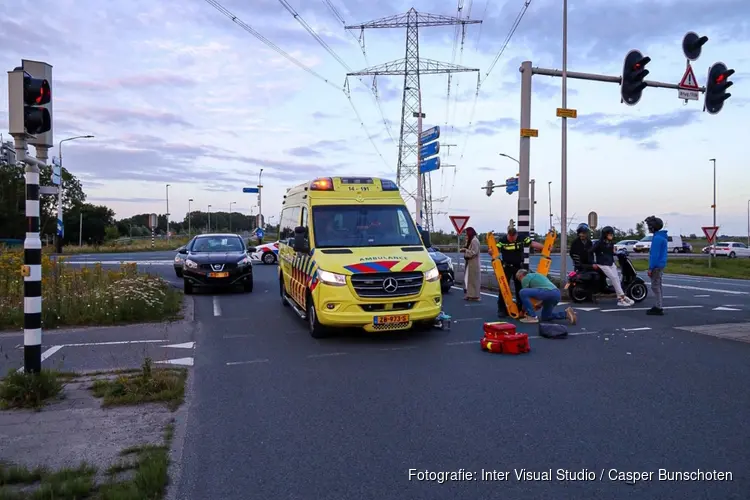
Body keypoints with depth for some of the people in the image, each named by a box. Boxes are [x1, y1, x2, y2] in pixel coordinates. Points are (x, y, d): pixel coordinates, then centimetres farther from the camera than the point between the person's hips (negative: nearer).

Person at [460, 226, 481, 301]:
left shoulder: (474, 240, -16)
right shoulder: (471, 240, 17)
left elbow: (473, 252, -20)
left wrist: (465, 250, -13)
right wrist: (465, 249, 7)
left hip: (473, 263, -10)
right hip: (470, 262, 10)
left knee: (473, 279, -6)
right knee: (470, 279, 11)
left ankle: (475, 295, -2)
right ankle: (471, 294, 16)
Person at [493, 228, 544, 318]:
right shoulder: (502, 241, -12)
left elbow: (533, 244, -7)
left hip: (519, 267, 2)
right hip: (506, 267, -2)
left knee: (520, 288, 10)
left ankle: (520, 308, 23)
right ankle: (502, 309, 3)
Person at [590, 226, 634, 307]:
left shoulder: (611, 243, 11)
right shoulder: (599, 243, -11)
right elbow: (591, 251, -11)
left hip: (611, 264, 7)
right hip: (603, 264, -7)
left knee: (617, 279, -6)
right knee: (614, 278, -16)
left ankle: (620, 299, -8)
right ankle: (623, 297, -12)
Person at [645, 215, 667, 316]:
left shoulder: (657, 238, -18)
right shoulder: (661, 236, 14)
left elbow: (655, 254, -22)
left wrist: (650, 268, -19)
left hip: (657, 266, -10)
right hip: (660, 265, 10)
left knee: (655, 286, -6)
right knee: (658, 286, 15)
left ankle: (658, 308, -4)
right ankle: (659, 306, 22)